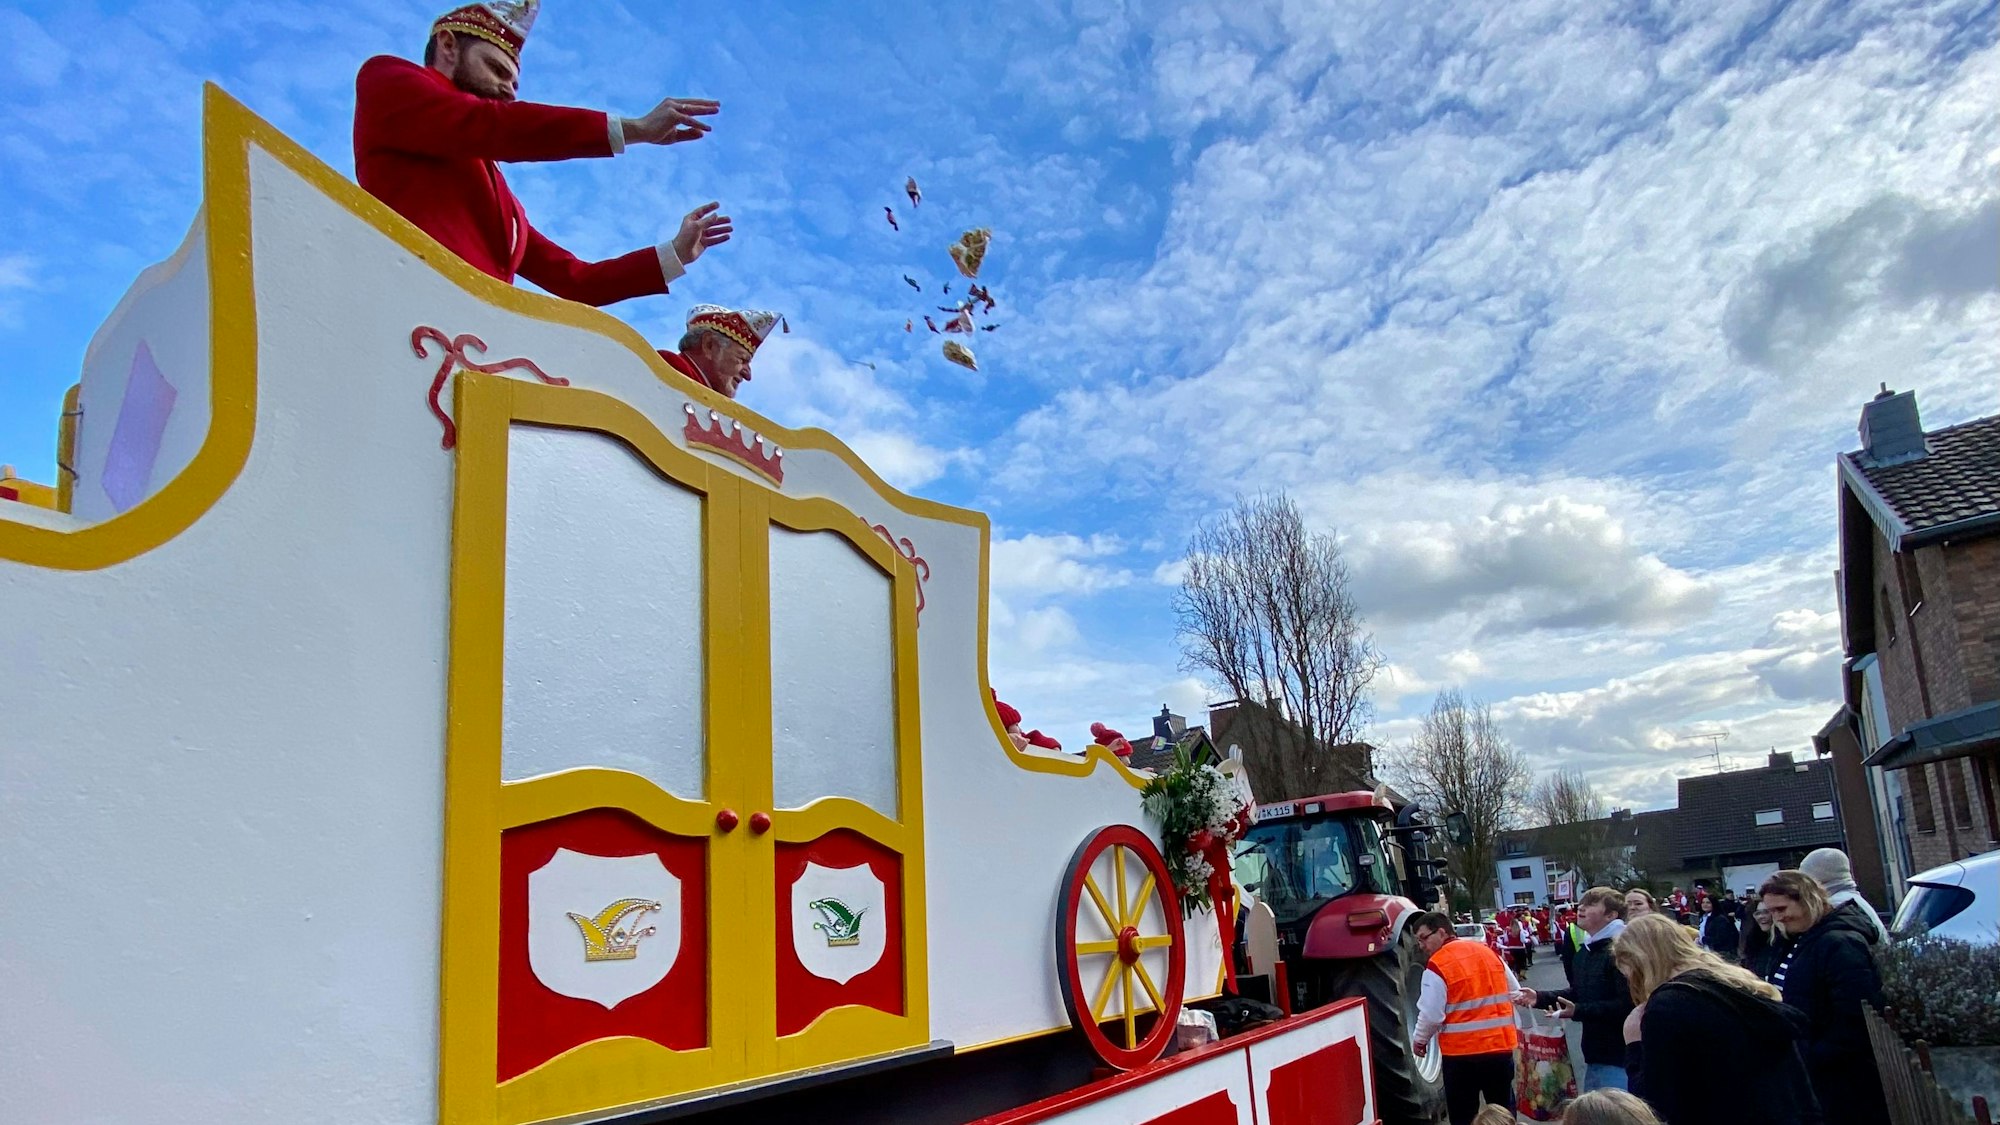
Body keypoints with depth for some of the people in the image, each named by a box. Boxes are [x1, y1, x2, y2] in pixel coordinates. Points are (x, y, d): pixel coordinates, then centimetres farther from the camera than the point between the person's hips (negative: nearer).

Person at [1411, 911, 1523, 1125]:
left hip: (1462, 1052, -6)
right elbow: (1515, 994, 16)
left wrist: (1420, 1040, 3)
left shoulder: (1437, 966, -13)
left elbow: (1431, 1015, -14)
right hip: (1501, 1046, 6)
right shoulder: (1488, 952, 8)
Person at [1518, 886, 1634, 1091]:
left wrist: (1578, 1011, -26)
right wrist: (1540, 998, 11)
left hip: (1618, 1056, -10)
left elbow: (1626, 1005, -27)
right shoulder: (1586, 952, 14)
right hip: (1595, 1053, 10)